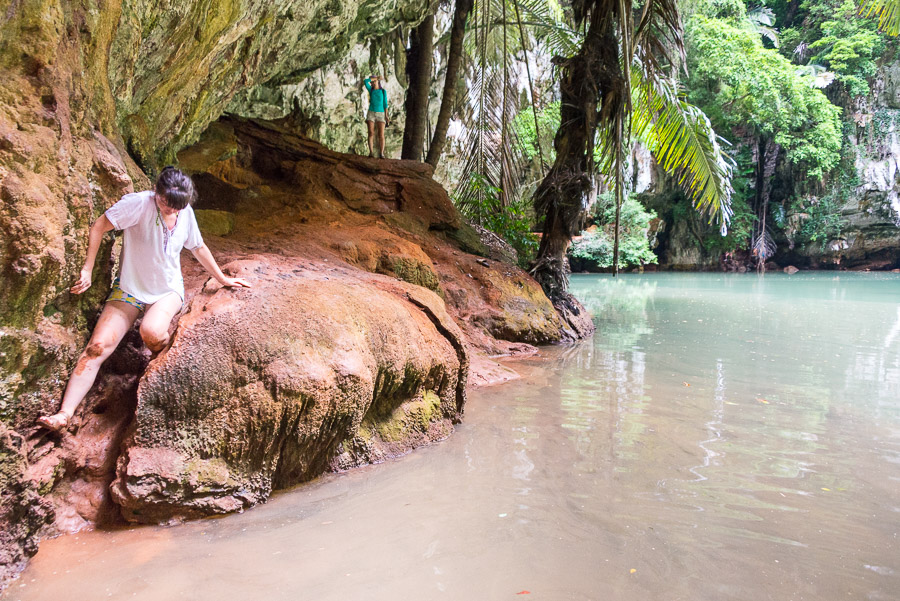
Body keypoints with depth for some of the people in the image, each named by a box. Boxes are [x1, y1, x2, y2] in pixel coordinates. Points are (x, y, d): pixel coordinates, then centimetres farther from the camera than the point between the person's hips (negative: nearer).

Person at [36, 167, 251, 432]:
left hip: (168, 290, 1)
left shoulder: (185, 213, -4)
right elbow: (98, 227, -12)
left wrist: (222, 278, 19)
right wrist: (87, 270, -12)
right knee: (97, 346, -16)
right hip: (129, 289, -1)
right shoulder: (139, 203, -18)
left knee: (152, 332, -32)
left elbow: (198, 248, 13)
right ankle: (65, 413, -16)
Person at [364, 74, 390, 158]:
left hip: (381, 114, -1)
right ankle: (370, 152, -9)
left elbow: (385, 103, 4)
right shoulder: (371, 90, 10)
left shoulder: (383, 91, 7)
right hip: (371, 113, 1)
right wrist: (376, 78, 4)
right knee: (371, 133, -11)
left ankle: (381, 153, -12)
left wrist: (386, 115, -5)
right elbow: (365, 81, -6)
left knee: (381, 135, -11)